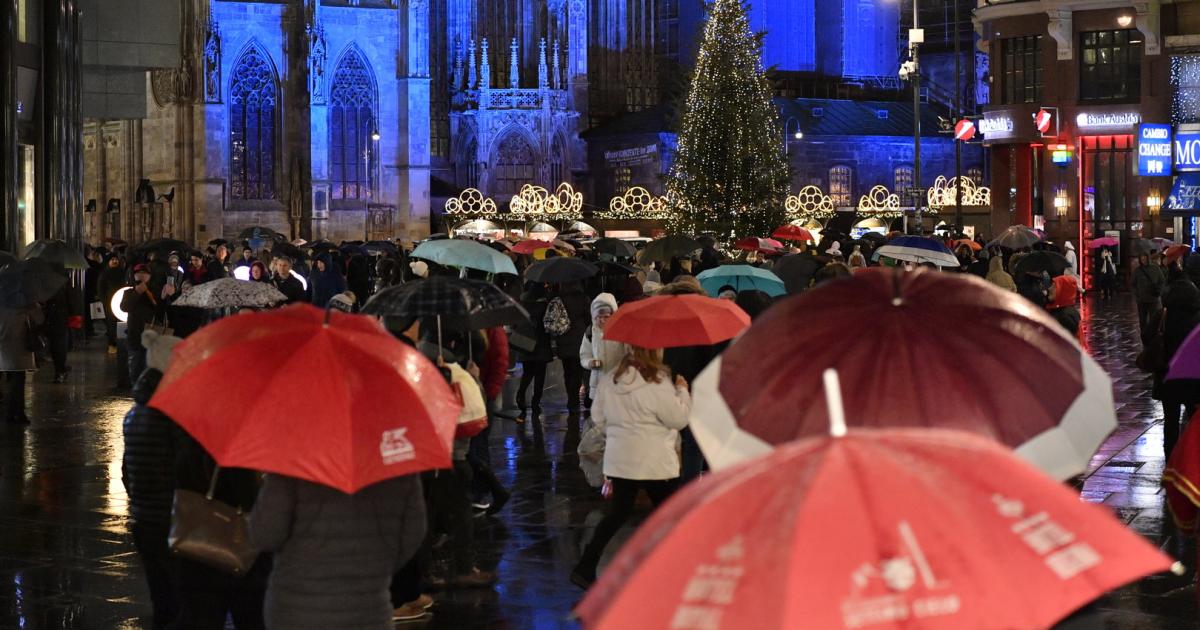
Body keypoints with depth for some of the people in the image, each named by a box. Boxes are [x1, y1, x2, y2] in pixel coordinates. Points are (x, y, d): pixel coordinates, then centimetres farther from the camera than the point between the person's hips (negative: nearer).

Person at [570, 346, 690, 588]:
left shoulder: (610, 380, 1)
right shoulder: (658, 385, -18)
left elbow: (598, 417, 9)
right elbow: (679, 418, -11)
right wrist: (682, 391, 4)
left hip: (619, 460, 6)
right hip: (654, 463, -6)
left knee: (617, 514, 12)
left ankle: (585, 568, 2)